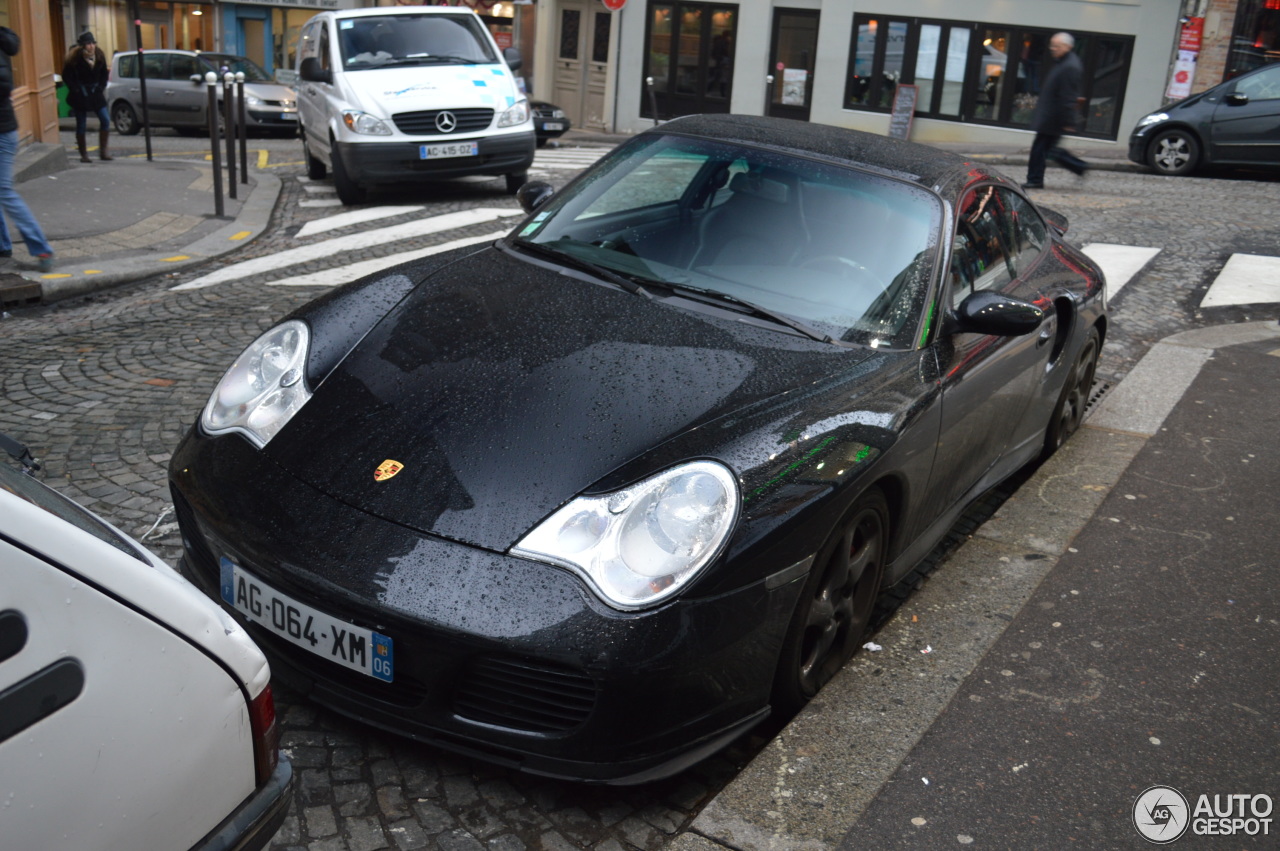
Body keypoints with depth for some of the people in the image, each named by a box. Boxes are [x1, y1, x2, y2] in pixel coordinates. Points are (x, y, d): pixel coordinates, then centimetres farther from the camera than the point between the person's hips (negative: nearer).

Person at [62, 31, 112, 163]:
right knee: (81, 125, 1)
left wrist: (101, 87, 4)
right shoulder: (75, 58, -12)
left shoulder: (99, 55, 1)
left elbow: (104, 73, 13)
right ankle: (83, 154, 10)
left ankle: (103, 152, 8)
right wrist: (76, 90, -10)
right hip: (80, 95, -4)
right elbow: (67, 76, -7)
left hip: (95, 93, 4)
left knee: (105, 121, -3)